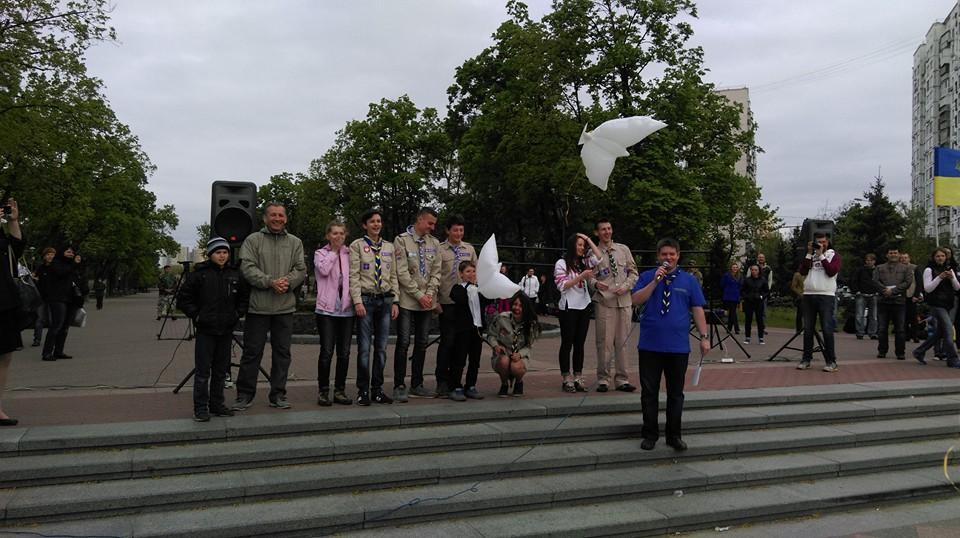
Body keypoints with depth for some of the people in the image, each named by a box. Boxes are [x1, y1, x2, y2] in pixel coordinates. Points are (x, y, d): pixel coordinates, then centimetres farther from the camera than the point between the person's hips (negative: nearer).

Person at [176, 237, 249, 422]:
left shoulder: (235, 275, 6)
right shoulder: (198, 274, -5)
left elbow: (245, 296, 18)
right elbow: (183, 298, 0)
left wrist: (237, 314, 6)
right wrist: (196, 315, -7)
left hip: (226, 330, 4)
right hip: (205, 330, -4)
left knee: (221, 371, 11)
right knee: (203, 371, -2)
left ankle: (217, 405, 22)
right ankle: (200, 408, 5)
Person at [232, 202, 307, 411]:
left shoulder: (295, 243, 13)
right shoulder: (253, 240, 3)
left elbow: (301, 269, 5)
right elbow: (247, 268, -8)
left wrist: (288, 282, -14)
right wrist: (270, 282, -19)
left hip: (285, 307, 3)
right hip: (258, 306, -3)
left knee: (282, 352, 8)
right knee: (252, 351, 3)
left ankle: (278, 394, 18)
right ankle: (245, 395, 14)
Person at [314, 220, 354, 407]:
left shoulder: (349, 254, 12)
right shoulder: (321, 253, 5)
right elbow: (323, 270, -16)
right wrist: (334, 250, -5)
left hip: (346, 309, 3)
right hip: (327, 309, -3)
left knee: (344, 353, 5)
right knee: (327, 352, -5)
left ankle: (340, 391, 15)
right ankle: (323, 391, 6)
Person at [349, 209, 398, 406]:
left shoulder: (389, 247, 13)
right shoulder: (357, 245, 1)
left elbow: (394, 276, 13)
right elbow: (354, 275, -5)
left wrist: (395, 301, 5)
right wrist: (357, 301, -14)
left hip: (385, 300, 4)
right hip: (366, 299, -4)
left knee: (381, 347, 6)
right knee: (364, 347, -3)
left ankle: (377, 389, 15)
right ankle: (363, 391, 7)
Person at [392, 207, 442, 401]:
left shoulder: (434, 243, 11)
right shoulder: (402, 240, -5)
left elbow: (436, 271, 9)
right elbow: (402, 272, -11)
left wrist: (430, 294, -5)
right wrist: (419, 295, -13)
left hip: (426, 302, 5)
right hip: (407, 300, -5)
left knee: (421, 344, 9)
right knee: (403, 343, -6)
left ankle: (417, 385, 18)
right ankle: (399, 386, 1)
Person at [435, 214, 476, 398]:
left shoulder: (470, 249, 11)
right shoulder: (439, 250, -1)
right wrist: (435, 300, -7)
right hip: (447, 302, -4)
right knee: (447, 341, -4)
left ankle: (456, 379, 17)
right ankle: (442, 381, 6)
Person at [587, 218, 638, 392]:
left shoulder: (623, 249, 11)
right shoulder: (593, 254, 2)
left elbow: (633, 272, 12)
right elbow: (590, 277, 0)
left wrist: (626, 286, -5)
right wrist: (596, 283, -23)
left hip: (624, 301, 3)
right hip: (604, 302, -3)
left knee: (622, 342, 7)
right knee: (605, 342, -4)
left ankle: (621, 380, 15)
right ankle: (603, 380, 8)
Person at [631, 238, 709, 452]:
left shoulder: (689, 280, 6)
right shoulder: (647, 277, 5)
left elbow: (697, 309, 5)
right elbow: (636, 300, -8)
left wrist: (704, 336, -1)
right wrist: (655, 281, -15)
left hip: (678, 346, 0)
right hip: (650, 346, 0)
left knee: (676, 393, 9)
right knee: (649, 392, 6)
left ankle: (674, 435, 20)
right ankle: (650, 434, 18)